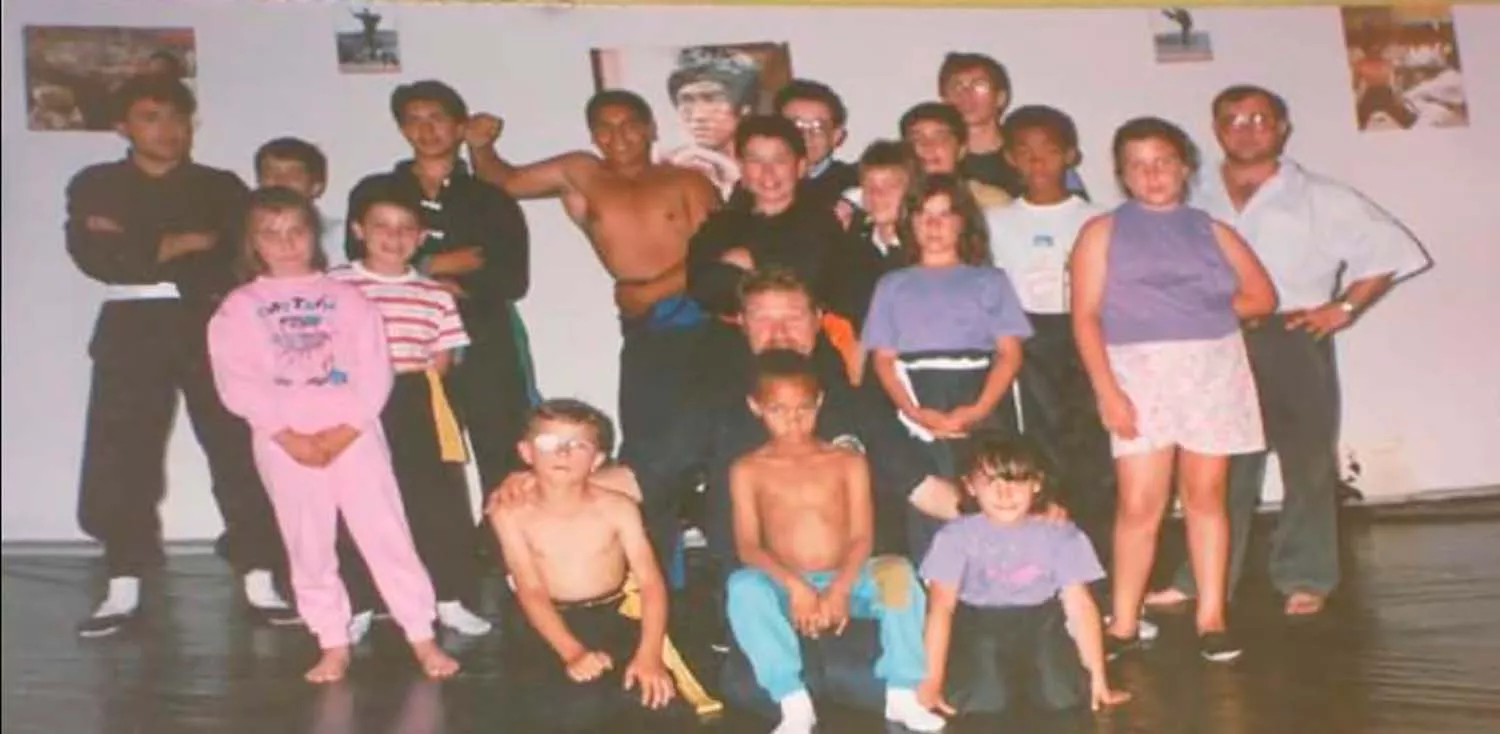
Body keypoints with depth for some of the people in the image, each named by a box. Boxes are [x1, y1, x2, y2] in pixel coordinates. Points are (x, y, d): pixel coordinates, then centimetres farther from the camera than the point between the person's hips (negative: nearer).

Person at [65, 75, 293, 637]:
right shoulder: (95, 185, 12)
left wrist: (141, 250, -7)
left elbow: (240, 254, -3)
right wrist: (184, 245, -8)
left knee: (240, 453, -5)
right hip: (131, 331, 1)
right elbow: (95, 257, -4)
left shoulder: (222, 187, 12)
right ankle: (123, 590, 7)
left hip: (213, 328, 0)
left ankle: (259, 583, 1)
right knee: (121, 461, -2)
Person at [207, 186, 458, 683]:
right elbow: (237, 383, -4)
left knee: (386, 534, -1)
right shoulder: (239, 307, 7)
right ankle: (334, 644, 18)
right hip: (285, 444, 1)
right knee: (309, 546, 7)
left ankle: (422, 637, 5)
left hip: (353, 435, -1)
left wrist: (345, 429, -11)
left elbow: (374, 371, 1)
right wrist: (288, 435, -13)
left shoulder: (346, 298, 8)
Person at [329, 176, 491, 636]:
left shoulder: (435, 294, 9)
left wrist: (412, 384, -6)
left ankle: (451, 600, 15)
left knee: (439, 505, 3)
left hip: (418, 410, 3)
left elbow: (443, 357, 8)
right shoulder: (335, 285, -1)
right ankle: (358, 606, 17)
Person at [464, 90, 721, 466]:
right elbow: (505, 180, 22)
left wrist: (650, 292, -12)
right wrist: (480, 148, 2)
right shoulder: (580, 175, 15)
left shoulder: (687, 181, 8)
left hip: (705, 320, -1)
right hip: (646, 331, 1)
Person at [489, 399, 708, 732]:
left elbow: (650, 581, -9)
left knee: (658, 702, -25)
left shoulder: (617, 507, -3)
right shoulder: (512, 514, -5)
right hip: (548, 627, -1)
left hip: (614, 619, 1)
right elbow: (531, 592, -12)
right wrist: (572, 652, -28)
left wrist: (649, 654, -25)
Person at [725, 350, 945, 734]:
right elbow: (748, 546, -5)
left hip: (846, 583, 1)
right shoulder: (748, 470, 5)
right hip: (787, 589, -1)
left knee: (897, 572, -29)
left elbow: (862, 537, -2)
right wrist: (795, 587, -22)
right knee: (743, 585, -32)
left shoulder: (848, 462, 8)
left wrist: (839, 589, -20)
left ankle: (902, 695, -21)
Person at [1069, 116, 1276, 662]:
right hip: (1139, 371, -2)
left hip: (1214, 367, 3)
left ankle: (1211, 617, 14)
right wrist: (1107, 390, -13)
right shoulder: (1103, 232, 6)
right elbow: (1086, 316, -3)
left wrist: (1206, 312, -1)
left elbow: (1261, 297, 11)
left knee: (1206, 494, 6)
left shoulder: (1210, 231, 14)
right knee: (1140, 504, -6)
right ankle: (1123, 624, 3)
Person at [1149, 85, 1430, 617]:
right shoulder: (1194, 202, 6)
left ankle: (1306, 580, 16)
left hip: (1293, 341, -1)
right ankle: (1203, 580, 14)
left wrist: (1344, 307, -4)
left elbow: (1389, 248, 3)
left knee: (1308, 462, 4)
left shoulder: (1317, 198, 2)